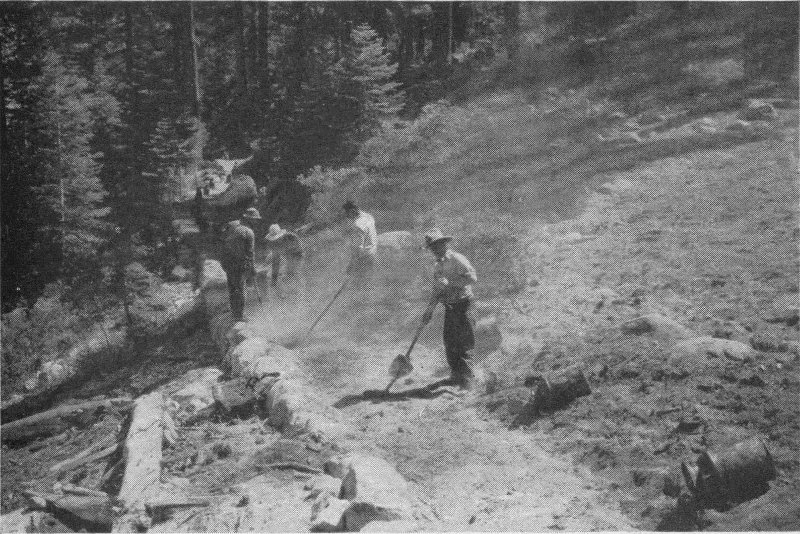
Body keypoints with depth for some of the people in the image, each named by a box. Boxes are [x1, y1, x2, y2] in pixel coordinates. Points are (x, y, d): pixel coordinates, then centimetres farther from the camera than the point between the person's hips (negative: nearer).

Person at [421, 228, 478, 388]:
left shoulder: (457, 260, -13)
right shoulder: (438, 266, 14)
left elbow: (472, 277, -24)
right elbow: (437, 289, 21)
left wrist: (450, 282, -25)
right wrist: (430, 308, 13)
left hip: (462, 304, -8)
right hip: (449, 307, 8)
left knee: (462, 343, -6)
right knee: (449, 341, 8)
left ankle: (465, 376, 4)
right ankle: (456, 373, 20)